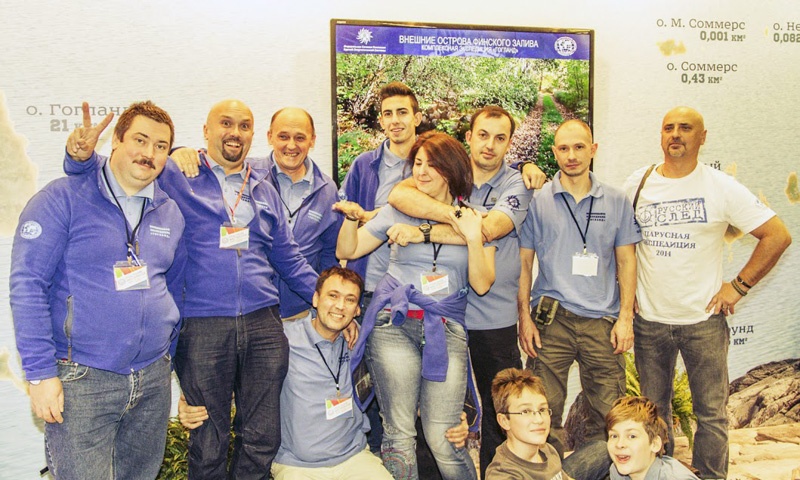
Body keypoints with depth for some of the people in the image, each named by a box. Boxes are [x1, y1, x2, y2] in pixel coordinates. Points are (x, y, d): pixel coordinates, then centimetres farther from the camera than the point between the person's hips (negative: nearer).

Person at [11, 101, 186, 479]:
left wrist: (172, 356, 14)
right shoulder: (63, 199, -8)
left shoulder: (170, 213, 8)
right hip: (81, 380, -5)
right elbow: (27, 286, -10)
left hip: (154, 378, 5)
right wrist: (41, 373, -13)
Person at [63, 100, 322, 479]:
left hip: (263, 324, 4)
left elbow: (288, 259, 18)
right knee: (209, 445, 9)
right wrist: (84, 156, -20)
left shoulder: (264, 191, 15)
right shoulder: (174, 178, 4)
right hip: (202, 329, -3)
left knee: (262, 440, 12)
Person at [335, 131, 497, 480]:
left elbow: (482, 284, 1)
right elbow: (347, 251, 10)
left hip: (446, 330, 0)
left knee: (443, 438, -4)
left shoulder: (474, 220, 7)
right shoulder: (398, 210, 9)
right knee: (399, 432, 2)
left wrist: (473, 238, -11)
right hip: (395, 324, 1)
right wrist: (352, 218, -8)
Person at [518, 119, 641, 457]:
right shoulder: (537, 201, 3)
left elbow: (626, 261, 9)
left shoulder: (616, 202, 7)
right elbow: (523, 262, 4)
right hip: (552, 318, -1)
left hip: (603, 320, 1)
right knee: (545, 413, 3)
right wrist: (524, 317, -2)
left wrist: (625, 317, 1)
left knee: (609, 416, 6)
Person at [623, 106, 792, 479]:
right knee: (654, 410, 16)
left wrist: (739, 286, -7)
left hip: (703, 320, -2)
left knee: (711, 413, 8)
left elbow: (778, 236, -4)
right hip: (649, 319, 2)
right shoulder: (638, 184, 1)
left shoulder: (721, 188, -6)